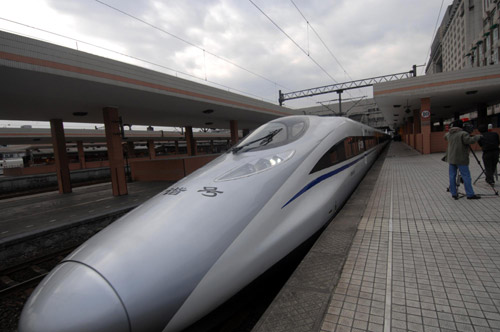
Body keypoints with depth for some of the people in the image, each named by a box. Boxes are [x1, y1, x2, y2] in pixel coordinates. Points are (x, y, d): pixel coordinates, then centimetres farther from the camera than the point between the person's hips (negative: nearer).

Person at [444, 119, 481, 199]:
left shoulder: (449, 134, 10)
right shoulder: (463, 134, -11)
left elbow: (445, 136, 31)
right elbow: (470, 141, -21)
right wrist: (477, 137, -5)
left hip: (451, 159, 6)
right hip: (461, 159, -6)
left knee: (452, 176, 8)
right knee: (466, 176, 1)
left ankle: (454, 193, 12)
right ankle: (470, 194, 5)